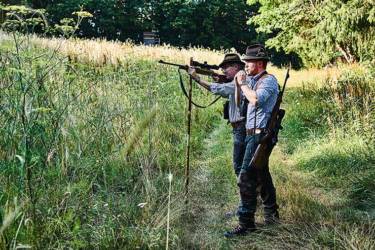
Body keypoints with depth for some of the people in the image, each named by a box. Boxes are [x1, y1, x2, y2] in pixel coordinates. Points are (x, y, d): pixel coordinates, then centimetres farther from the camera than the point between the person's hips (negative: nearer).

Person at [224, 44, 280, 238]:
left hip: (260, 135, -10)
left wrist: (243, 83, -14)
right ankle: (271, 213, 32)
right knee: (262, 176, 18)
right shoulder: (252, 80, 14)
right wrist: (238, 83, 6)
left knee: (246, 179, -11)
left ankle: (246, 223, -5)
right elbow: (238, 102, 20)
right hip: (253, 134, 10)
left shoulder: (269, 80, -12)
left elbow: (256, 99, -29)